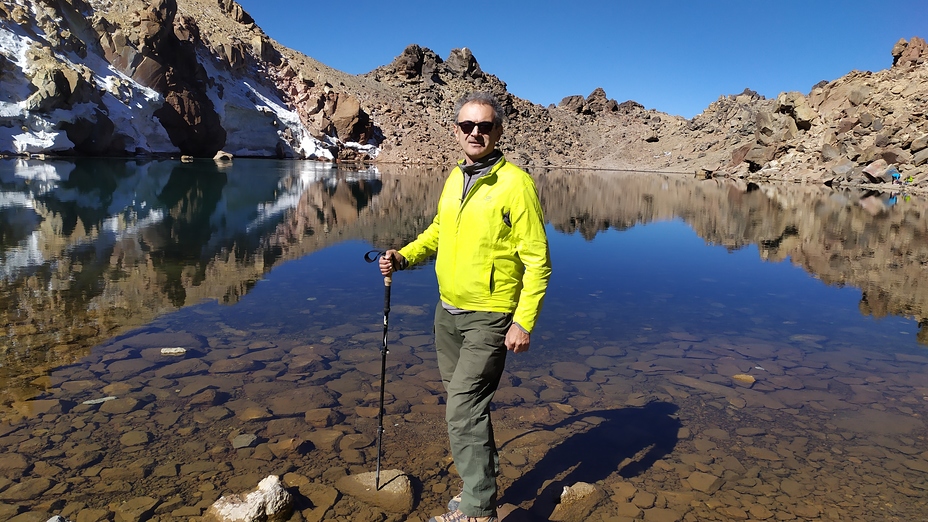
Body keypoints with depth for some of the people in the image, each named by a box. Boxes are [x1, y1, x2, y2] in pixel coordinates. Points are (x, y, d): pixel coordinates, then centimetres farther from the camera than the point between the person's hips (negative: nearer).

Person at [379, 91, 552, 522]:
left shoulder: (515, 183, -14)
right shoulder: (454, 177, 7)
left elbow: (537, 261, -15)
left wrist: (524, 322, -19)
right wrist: (404, 258, 5)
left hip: (489, 318, -7)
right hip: (447, 310, 8)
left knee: (464, 411, -7)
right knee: (464, 404, 18)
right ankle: (484, 481, 37)